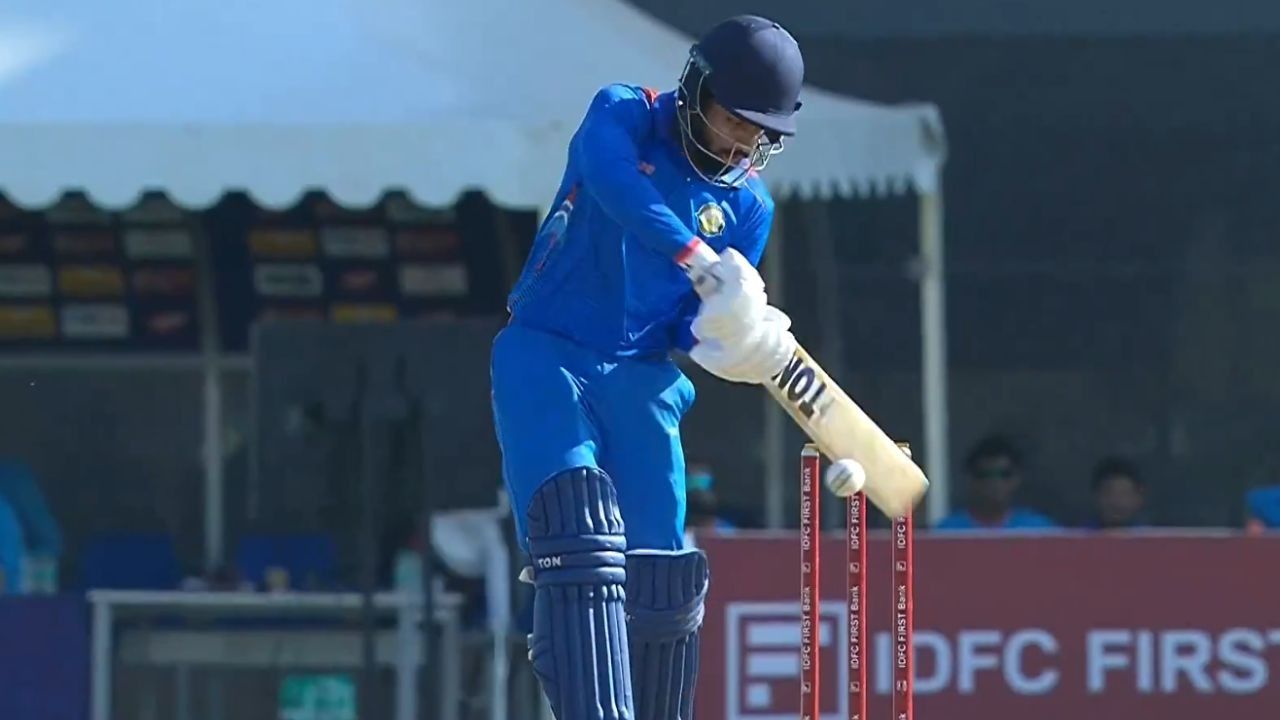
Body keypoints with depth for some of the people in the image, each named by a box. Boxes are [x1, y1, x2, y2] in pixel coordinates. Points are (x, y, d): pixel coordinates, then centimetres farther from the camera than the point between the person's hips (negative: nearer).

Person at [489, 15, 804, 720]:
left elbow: (693, 324, 7)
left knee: (663, 577, 1)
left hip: (641, 379, 5)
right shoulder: (623, 116, -4)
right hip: (545, 356, -5)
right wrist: (702, 263, -39)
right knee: (577, 528, -24)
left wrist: (729, 344, -18)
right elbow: (615, 183, -27)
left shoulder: (748, 205, 8)